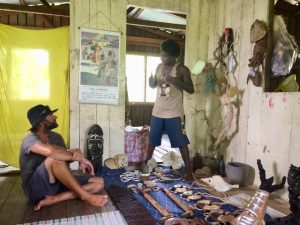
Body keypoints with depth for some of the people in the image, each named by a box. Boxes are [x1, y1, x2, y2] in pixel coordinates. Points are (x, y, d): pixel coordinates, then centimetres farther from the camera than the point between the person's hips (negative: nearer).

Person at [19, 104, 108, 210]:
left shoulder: (56, 137, 6)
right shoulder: (31, 139, -18)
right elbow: (51, 151, -39)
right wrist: (78, 156, -27)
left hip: (56, 183, 7)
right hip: (35, 187, -7)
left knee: (99, 182, -8)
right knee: (54, 159, -37)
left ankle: (53, 199, -21)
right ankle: (85, 195, -25)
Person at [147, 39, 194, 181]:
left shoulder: (182, 69, -9)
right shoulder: (159, 67, 8)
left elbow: (191, 89, -10)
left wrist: (177, 82, -26)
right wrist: (151, 82, -6)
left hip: (174, 113, -5)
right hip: (157, 111, 5)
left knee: (181, 142, 0)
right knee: (152, 140, 16)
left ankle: (188, 170, 10)